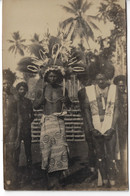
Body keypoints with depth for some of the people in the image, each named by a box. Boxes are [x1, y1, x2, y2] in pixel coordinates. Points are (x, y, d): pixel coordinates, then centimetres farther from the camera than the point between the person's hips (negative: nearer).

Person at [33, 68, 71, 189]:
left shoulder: (62, 89, 11)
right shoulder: (42, 90, 8)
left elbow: (69, 106, 17)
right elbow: (35, 106, 7)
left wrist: (66, 100, -4)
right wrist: (43, 97, -9)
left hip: (59, 121, 1)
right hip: (47, 121, 0)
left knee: (59, 146, -8)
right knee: (46, 146, -6)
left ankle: (56, 177, 1)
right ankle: (49, 178, 4)